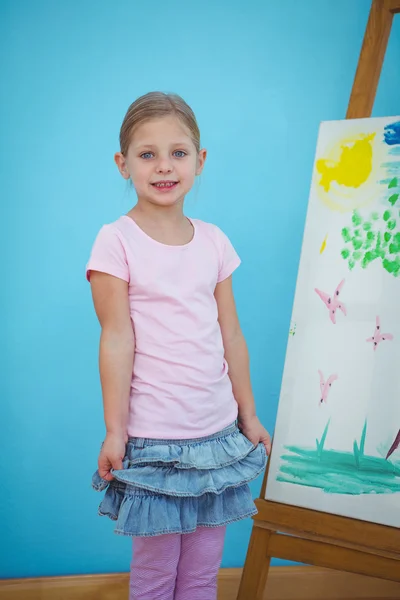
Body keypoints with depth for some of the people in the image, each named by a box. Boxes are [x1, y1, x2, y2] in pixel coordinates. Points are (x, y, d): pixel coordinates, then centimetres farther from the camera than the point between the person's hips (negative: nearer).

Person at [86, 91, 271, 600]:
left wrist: (248, 416, 13)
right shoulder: (116, 241, -7)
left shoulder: (214, 241, 6)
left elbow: (231, 336, 10)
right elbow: (117, 339, -9)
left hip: (218, 432, 4)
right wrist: (114, 430, -9)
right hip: (153, 438, -4)